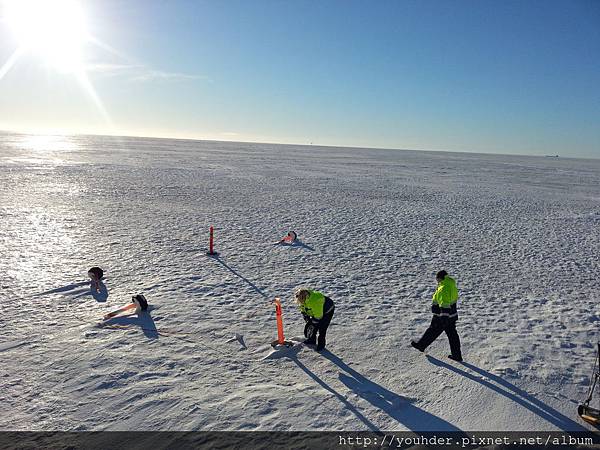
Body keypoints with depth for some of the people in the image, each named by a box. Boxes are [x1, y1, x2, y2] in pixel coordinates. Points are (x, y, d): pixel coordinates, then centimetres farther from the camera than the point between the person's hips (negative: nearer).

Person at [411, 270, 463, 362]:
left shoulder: (444, 288, -25)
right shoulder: (451, 285, 6)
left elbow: (445, 304, -31)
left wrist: (444, 317, -33)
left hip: (441, 317, -9)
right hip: (452, 315, 9)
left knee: (432, 331, 9)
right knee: (452, 334, 12)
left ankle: (421, 345, 28)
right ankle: (457, 355, 17)